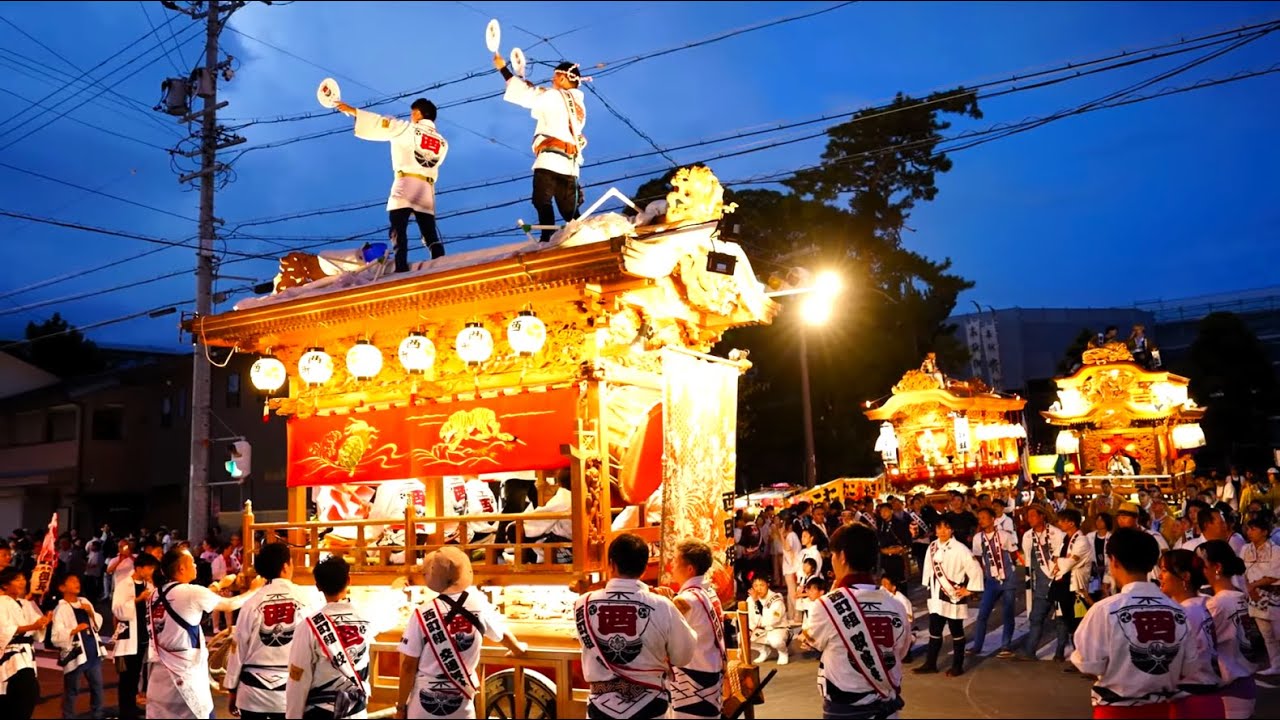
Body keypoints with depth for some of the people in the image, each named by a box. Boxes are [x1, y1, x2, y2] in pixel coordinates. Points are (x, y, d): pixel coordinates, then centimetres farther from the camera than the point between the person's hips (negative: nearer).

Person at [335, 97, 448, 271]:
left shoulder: (408, 129, 5)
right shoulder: (442, 142, 18)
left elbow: (379, 124, 1)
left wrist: (352, 111, 8)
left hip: (406, 183, -4)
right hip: (427, 189, 4)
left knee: (398, 231, -8)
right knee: (431, 235, 5)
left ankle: (401, 268, -24)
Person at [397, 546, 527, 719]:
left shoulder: (423, 614, -14)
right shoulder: (479, 605, -6)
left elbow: (408, 666, -9)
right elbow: (502, 633, 13)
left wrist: (401, 705, 5)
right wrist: (518, 648, 34)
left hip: (423, 706, -1)